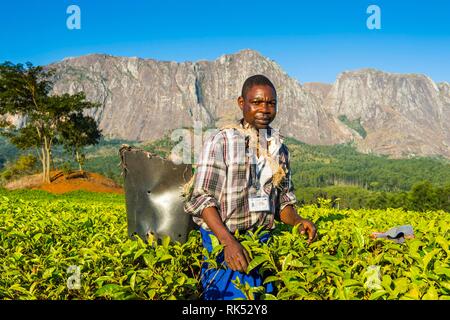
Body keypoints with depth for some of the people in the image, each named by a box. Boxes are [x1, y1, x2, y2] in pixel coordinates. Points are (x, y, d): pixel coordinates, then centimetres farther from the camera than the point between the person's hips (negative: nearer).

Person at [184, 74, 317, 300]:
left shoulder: (279, 148, 9)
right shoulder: (221, 142, -8)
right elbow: (201, 198, -12)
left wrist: (298, 221, -6)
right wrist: (228, 241, -24)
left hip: (263, 243, 5)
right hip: (222, 241, -5)